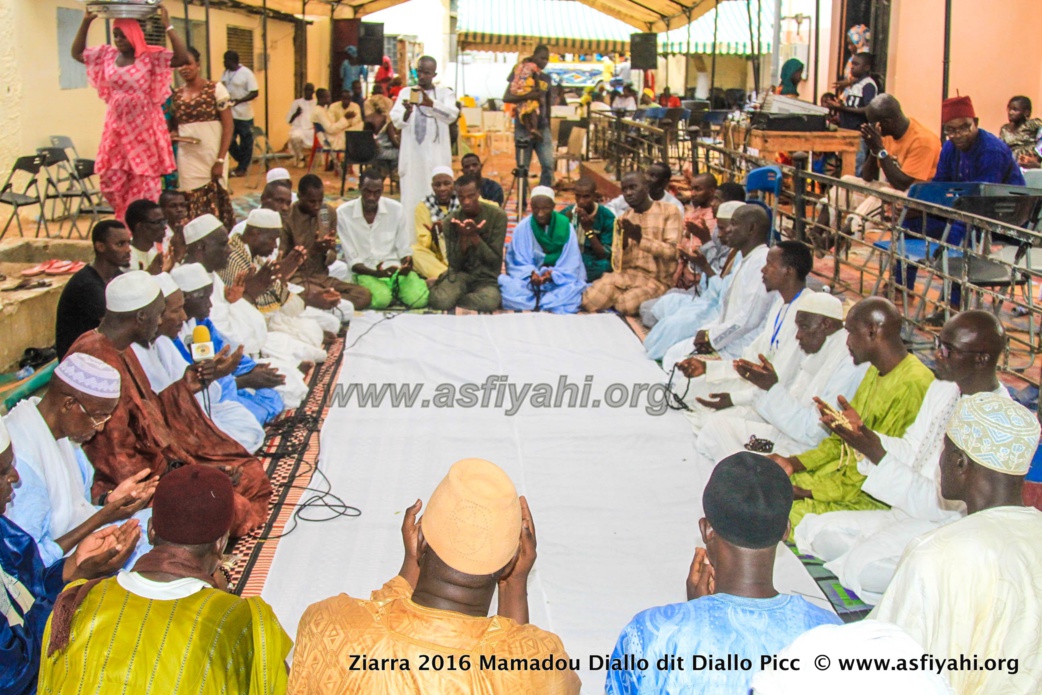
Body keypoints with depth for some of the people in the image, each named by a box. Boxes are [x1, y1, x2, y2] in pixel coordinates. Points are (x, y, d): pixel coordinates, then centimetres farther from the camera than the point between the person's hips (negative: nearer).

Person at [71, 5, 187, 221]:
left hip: (143, 127, -5)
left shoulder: (151, 56, -9)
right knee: (112, 180, 8)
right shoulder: (107, 55, 7)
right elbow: (77, 53, 18)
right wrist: (86, 22, 9)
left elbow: (182, 58, -21)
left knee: (143, 183, 2)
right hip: (116, 126, 5)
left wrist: (168, 26, -22)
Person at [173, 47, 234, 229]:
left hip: (211, 157, -3)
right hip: (186, 158, 3)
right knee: (191, 206, 0)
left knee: (216, 204, -1)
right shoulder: (176, 95, 11)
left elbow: (228, 125, -5)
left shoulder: (215, 89, -1)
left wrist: (220, 160, -12)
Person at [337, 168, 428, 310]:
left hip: (395, 267, 3)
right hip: (365, 272, -2)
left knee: (419, 299, -24)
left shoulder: (396, 209, 1)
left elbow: (404, 250, 4)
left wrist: (406, 265, -20)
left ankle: (395, 290, 6)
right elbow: (352, 260, -5)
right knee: (381, 299, -35)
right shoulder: (344, 213, -5)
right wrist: (376, 273, -23)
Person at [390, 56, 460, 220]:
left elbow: (452, 114, -14)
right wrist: (407, 112, -26)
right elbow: (396, 120, -3)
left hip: (436, 156, -1)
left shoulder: (444, 93, 6)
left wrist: (431, 103, -32)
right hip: (411, 155, 1)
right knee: (411, 199, 0)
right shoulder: (406, 93, 10)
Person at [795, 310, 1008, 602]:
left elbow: (943, 504, -25)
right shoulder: (943, 387, 6)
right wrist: (862, 433, -3)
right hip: (908, 512, 9)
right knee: (815, 530, -3)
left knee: (863, 568, -32)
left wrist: (879, 457, -28)